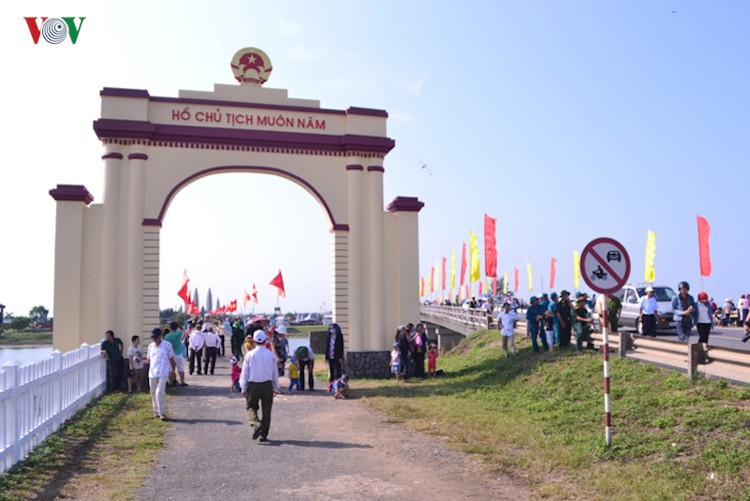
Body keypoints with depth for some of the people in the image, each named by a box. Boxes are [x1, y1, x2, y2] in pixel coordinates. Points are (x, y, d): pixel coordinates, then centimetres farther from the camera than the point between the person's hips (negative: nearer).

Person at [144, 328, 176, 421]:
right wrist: (142, 361, -3)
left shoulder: (167, 345, -2)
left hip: (163, 373, -5)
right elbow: (149, 360, 16)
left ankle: (163, 413, -10)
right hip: (152, 373, 5)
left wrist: (173, 371, 7)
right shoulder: (151, 346, 10)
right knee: (153, 393, 10)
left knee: (160, 392, -17)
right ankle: (156, 412, 24)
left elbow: (171, 359, 5)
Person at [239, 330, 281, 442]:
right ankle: (264, 435, 10)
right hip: (267, 385, 1)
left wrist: (243, 388, 7)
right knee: (266, 410, 9)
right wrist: (276, 388, 14)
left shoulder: (249, 355, -6)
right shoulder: (271, 355, -2)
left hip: (253, 385, -1)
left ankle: (257, 424, -16)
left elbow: (245, 373, -2)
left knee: (251, 407, 12)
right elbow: (275, 373, 4)